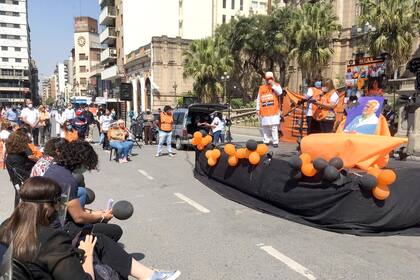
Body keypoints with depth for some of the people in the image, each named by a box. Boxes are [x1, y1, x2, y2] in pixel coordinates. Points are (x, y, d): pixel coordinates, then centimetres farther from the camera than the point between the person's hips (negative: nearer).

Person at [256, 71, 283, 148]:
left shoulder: (276, 85, 8)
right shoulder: (261, 88, 14)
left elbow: (280, 92, -13)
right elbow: (258, 99, 14)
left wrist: (273, 85, -14)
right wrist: (258, 109, 8)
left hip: (274, 111, -3)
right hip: (264, 111, 3)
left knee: (274, 127, -8)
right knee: (265, 127, 5)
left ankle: (275, 142, -3)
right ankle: (266, 141, 16)